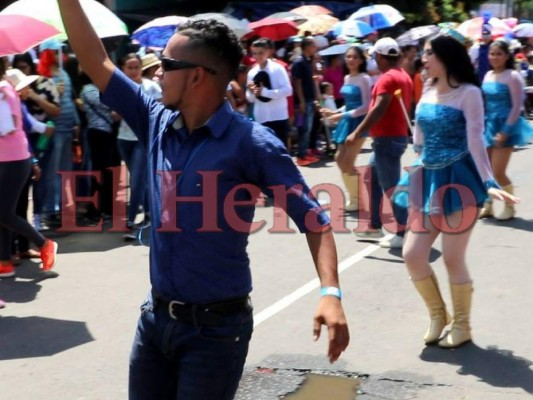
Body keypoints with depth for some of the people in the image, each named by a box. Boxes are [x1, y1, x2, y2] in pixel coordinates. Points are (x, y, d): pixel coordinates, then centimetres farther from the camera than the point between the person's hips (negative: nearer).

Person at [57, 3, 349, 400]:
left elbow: (313, 219, -17)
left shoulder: (250, 143, -15)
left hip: (215, 326, -6)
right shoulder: (157, 123, 2)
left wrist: (330, 293, -30)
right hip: (155, 317, 6)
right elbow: (97, 63, 6)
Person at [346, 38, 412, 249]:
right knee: (372, 180, 18)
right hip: (393, 137, 10)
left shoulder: (388, 78, -16)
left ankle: (403, 233, -3)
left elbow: (379, 109, -25)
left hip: (387, 139, -10)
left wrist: (357, 133, -24)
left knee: (391, 187, -6)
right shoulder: (404, 76, 14)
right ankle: (375, 226, 24)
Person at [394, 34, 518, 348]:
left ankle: (462, 326, 18)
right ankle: (438, 314, 24)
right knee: (413, 255, 3)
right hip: (429, 181, 7)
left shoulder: (469, 93, -10)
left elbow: (476, 140, -18)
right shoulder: (427, 91, 10)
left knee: (453, 259, 0)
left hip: (458, 181, -7)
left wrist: (489, 182, -27)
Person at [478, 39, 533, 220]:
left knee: (498, 173, -7)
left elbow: (517, 106, -15)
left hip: (505, 127, -7)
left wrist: (505, 131, -18)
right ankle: (487, 206, 23)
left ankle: (510, 207, 12)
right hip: (489, 126, 7)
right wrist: (482, 125, 9)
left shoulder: (512, 76, -12)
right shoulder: (488, 75, 8)